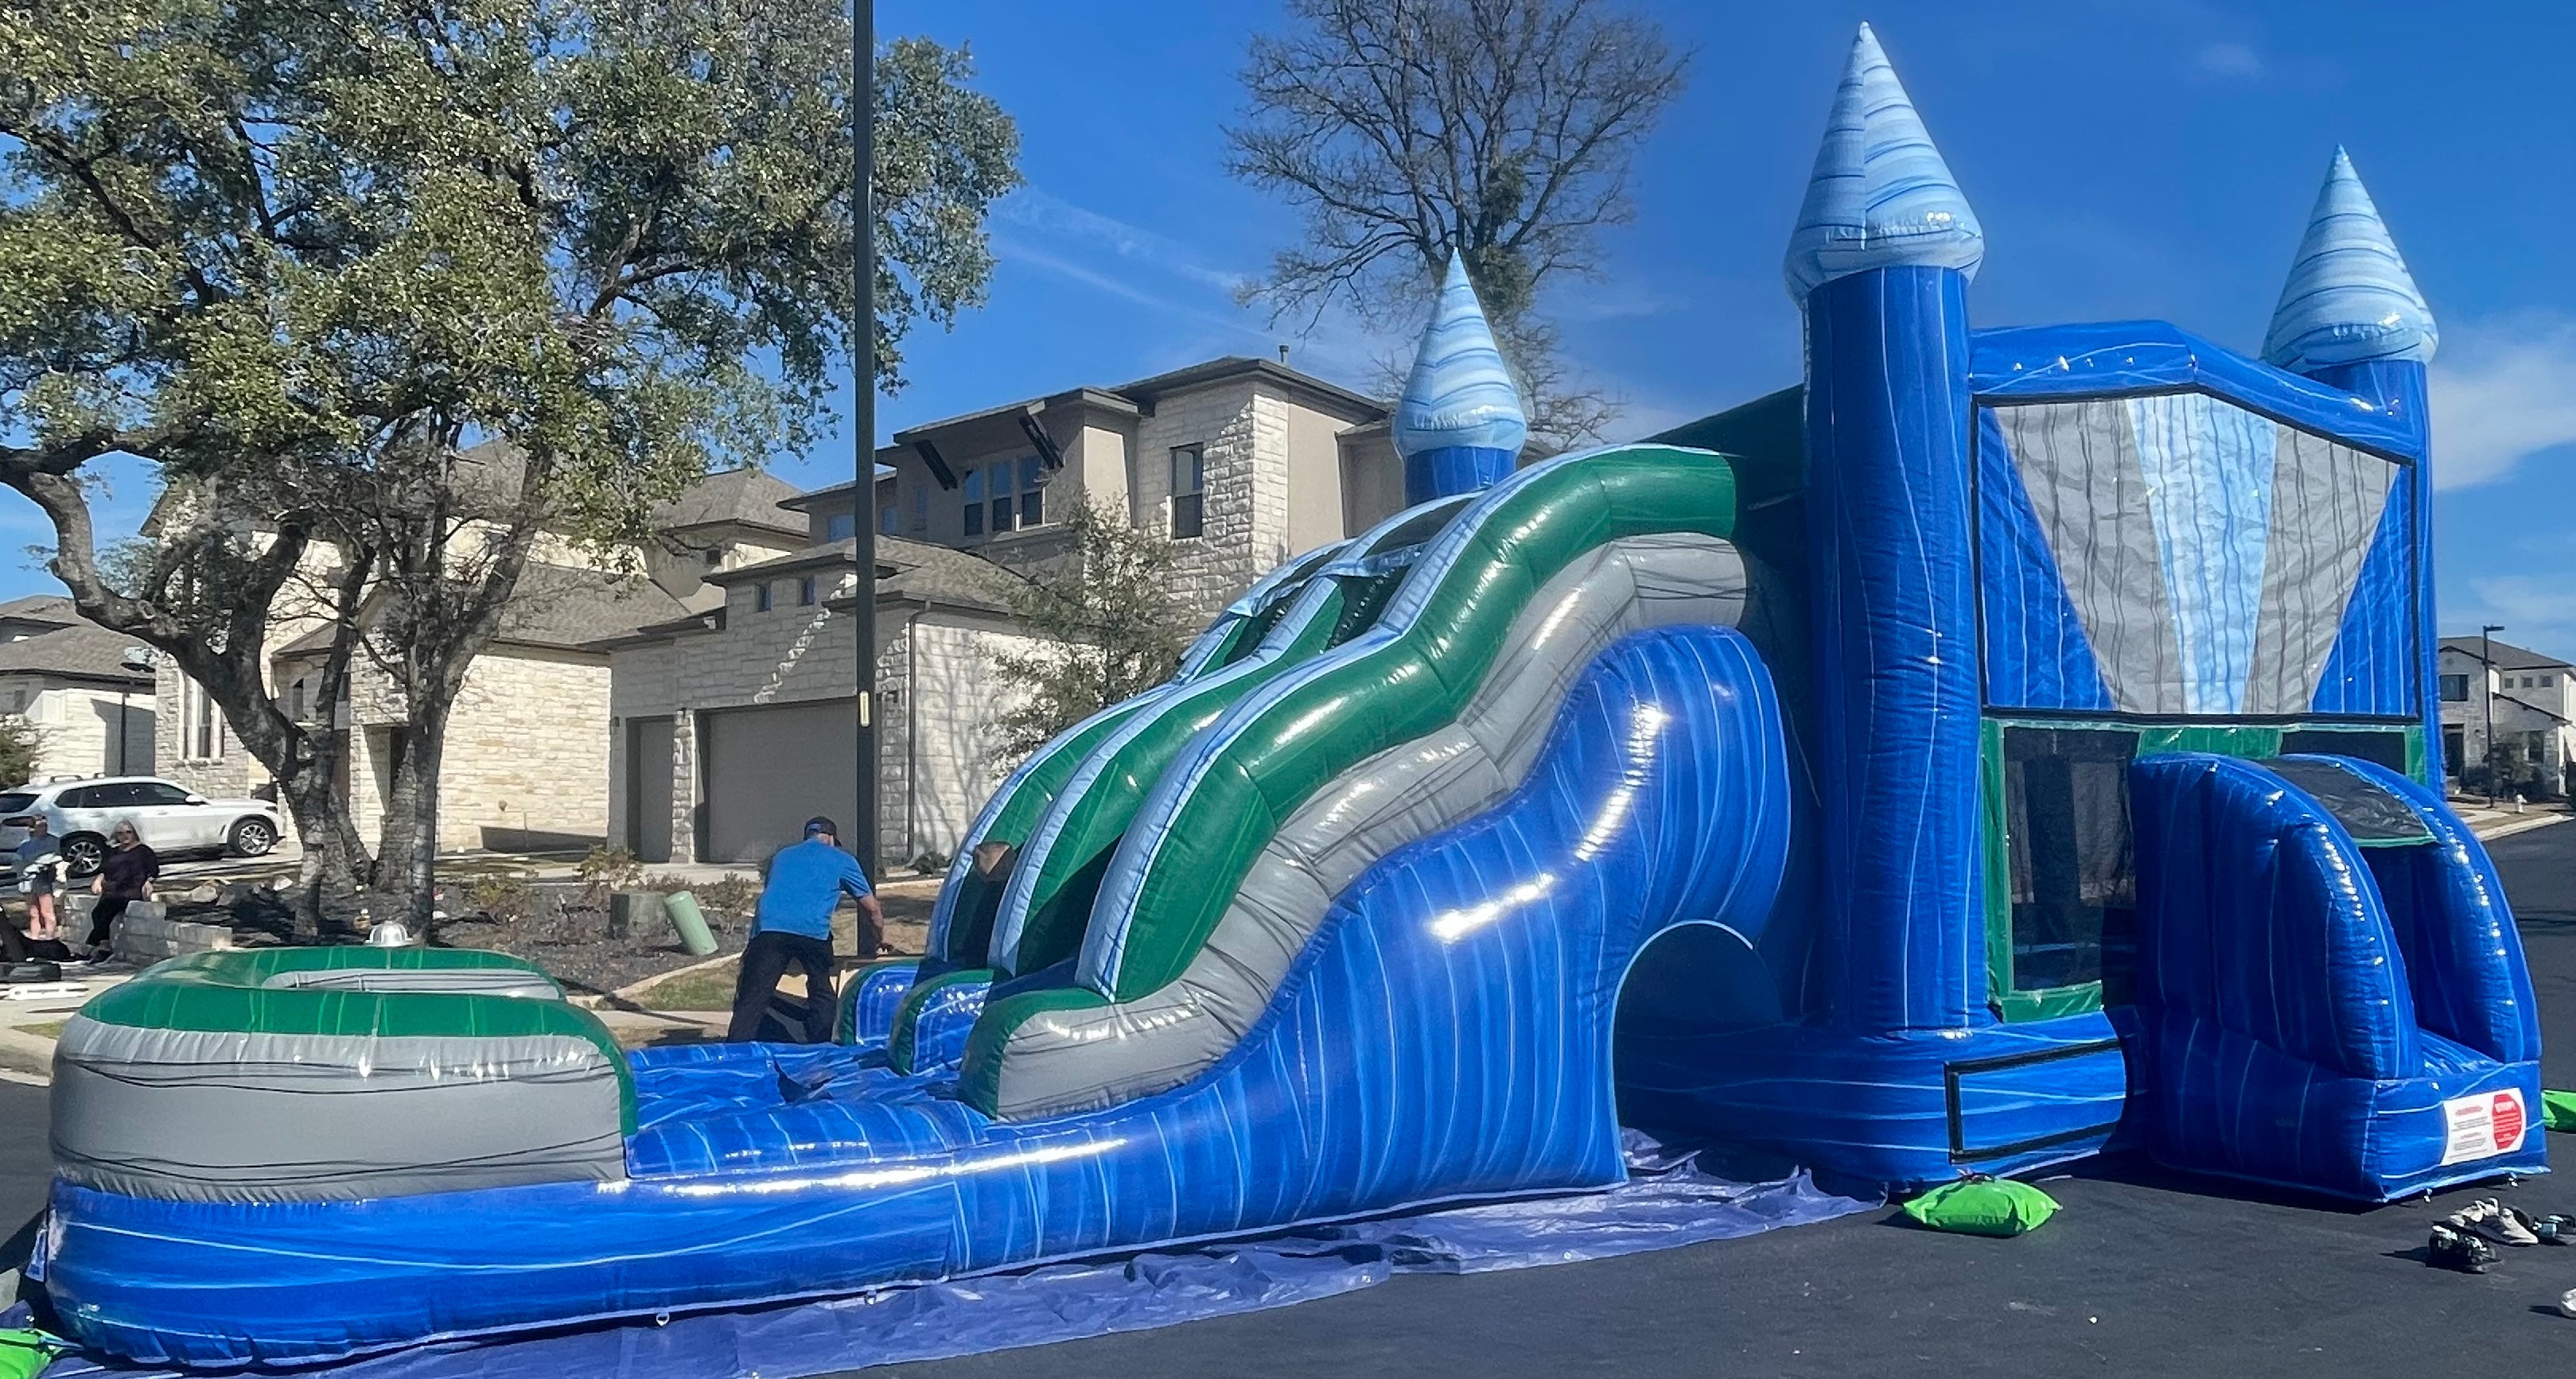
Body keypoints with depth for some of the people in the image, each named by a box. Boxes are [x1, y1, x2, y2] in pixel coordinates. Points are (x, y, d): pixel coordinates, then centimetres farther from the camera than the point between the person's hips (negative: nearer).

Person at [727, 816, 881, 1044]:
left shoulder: (782, 855, 33)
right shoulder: (842, 860, 23)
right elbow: (872, 908, 29)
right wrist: (882, 938, 46)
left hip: (768, 927, 2)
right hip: (813, 931, -2)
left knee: (752, 999, -3)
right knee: (822, 996, 17)